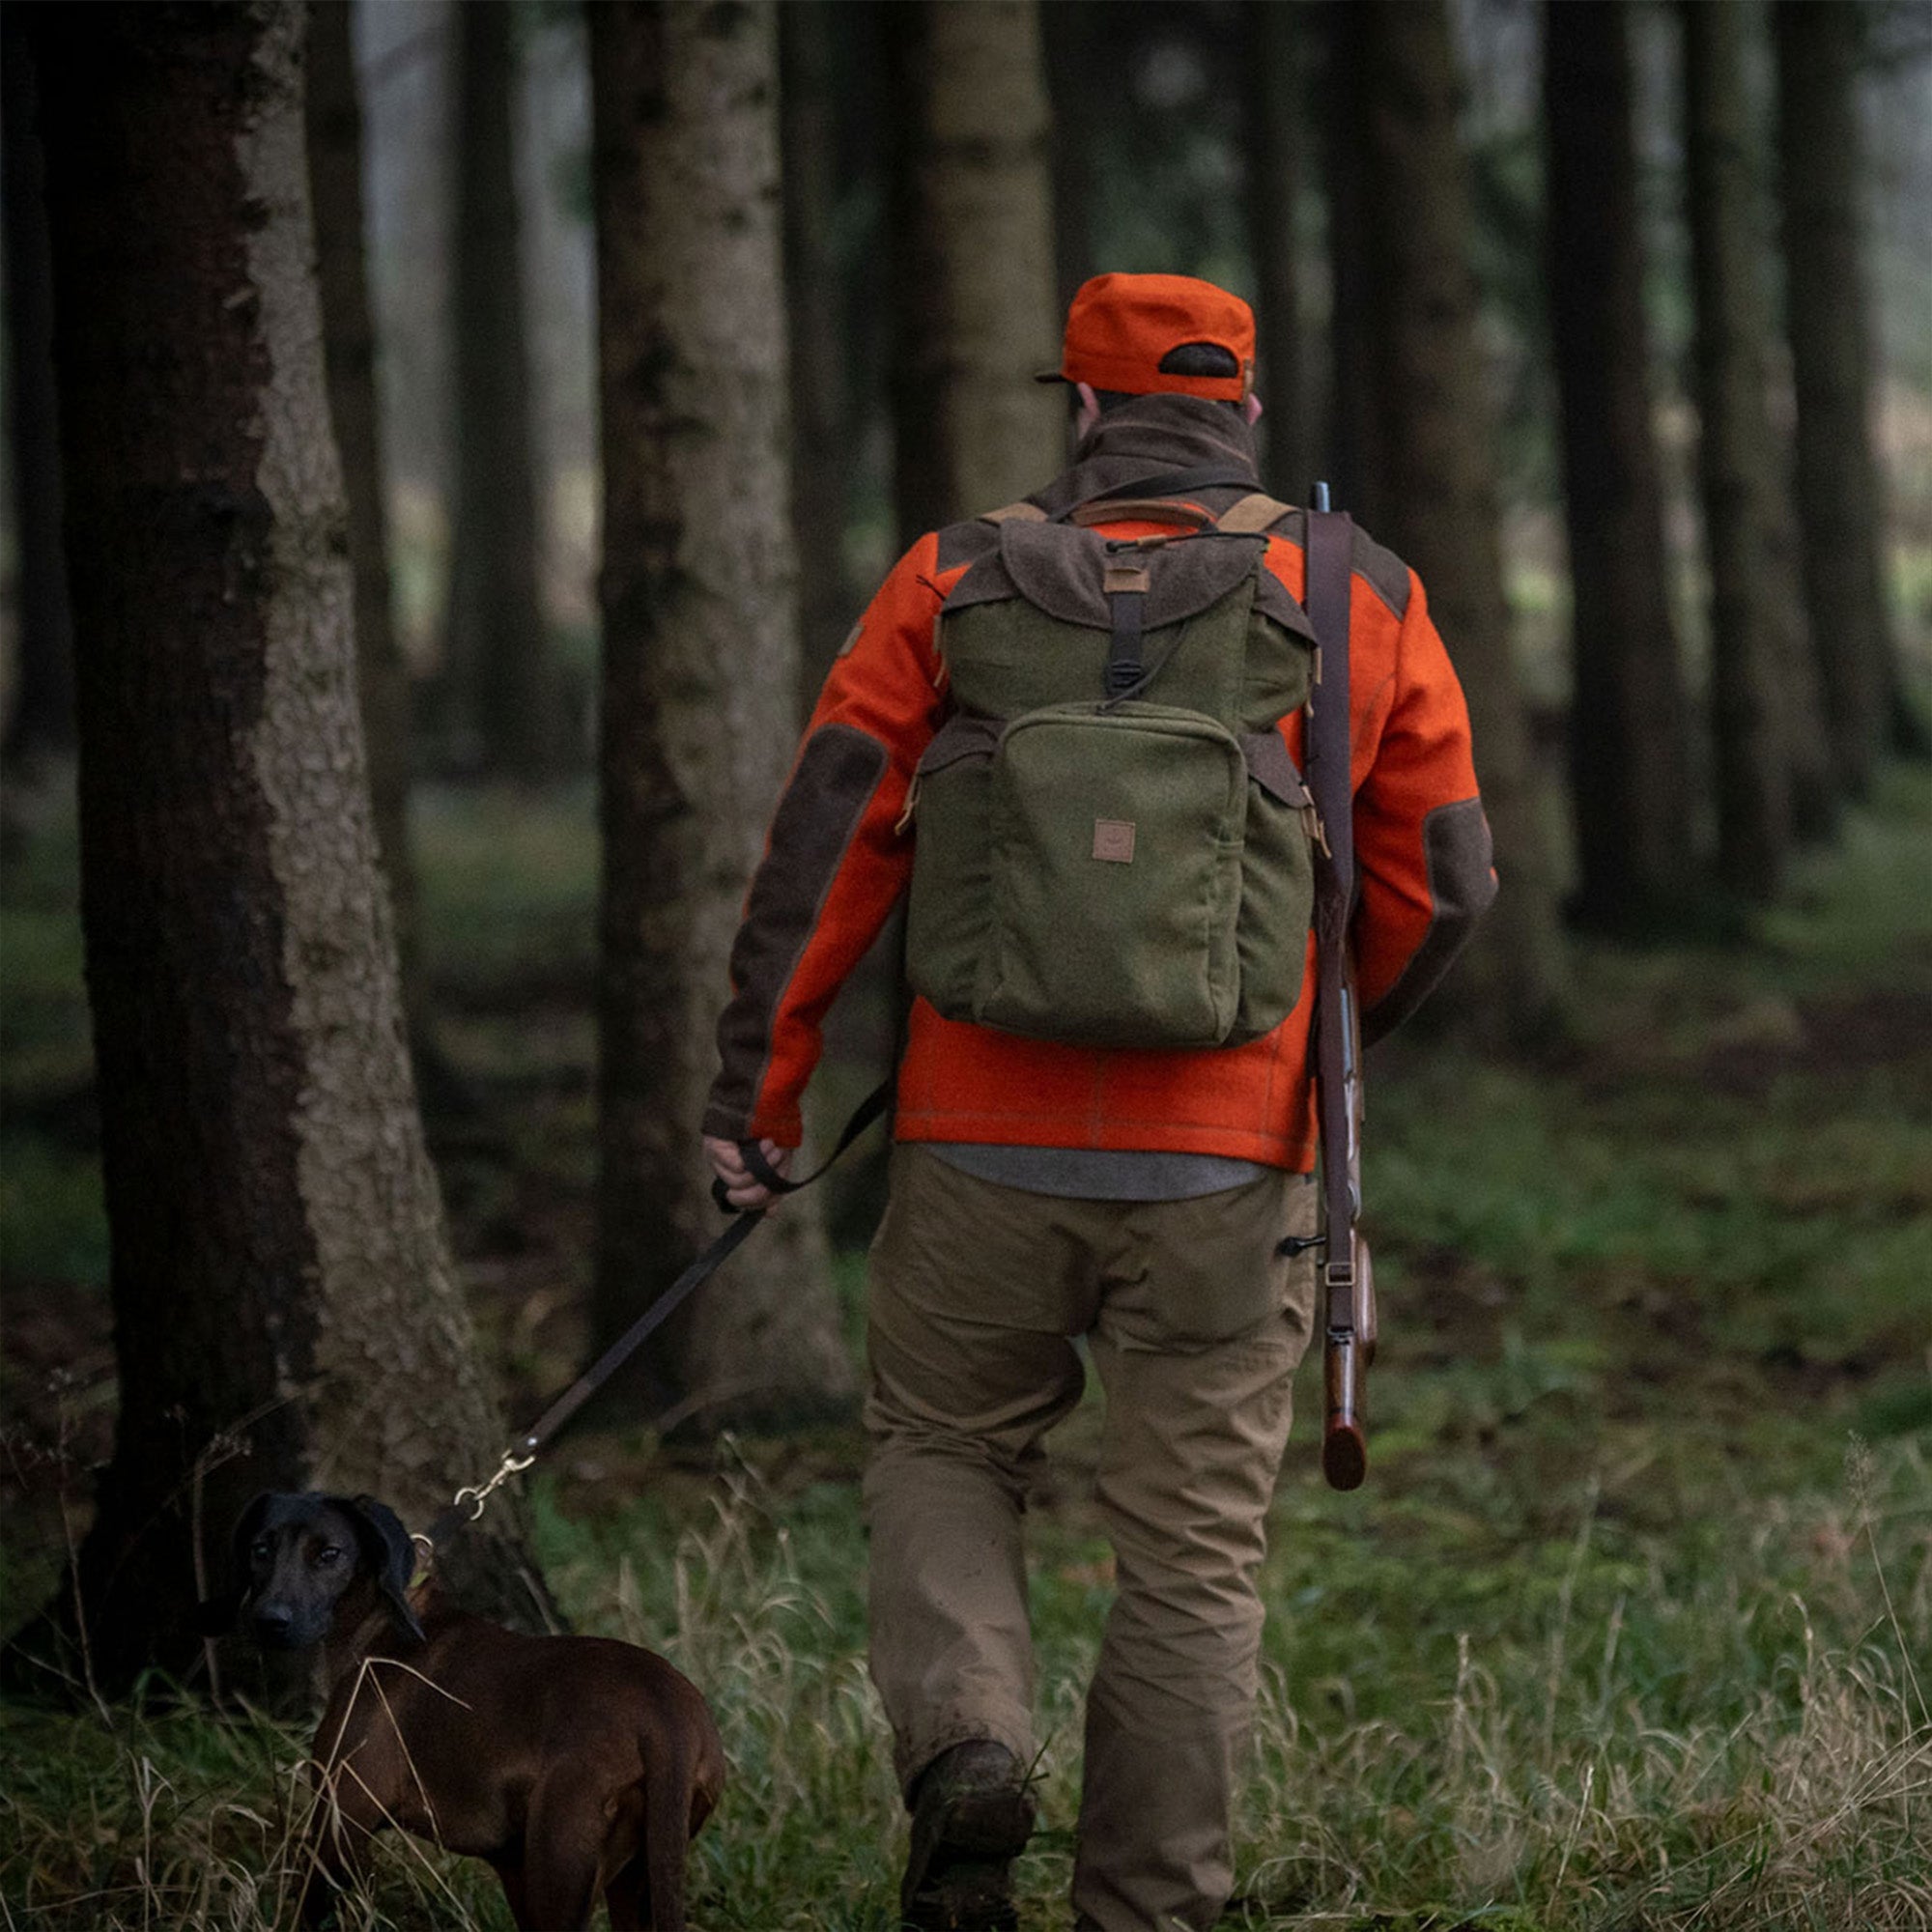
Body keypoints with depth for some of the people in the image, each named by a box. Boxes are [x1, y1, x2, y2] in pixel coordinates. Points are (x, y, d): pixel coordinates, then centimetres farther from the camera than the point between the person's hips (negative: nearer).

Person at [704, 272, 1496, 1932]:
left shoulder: (958, 582, 2)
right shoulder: (1364, 599, 5)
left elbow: (832, 831, -3)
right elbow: (1441, 883, 7)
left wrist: (758, 1083, -1)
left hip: (988, 1146, 0)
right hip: (1230, 1164, 0)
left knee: (943, 1454, 20)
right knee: (1194, 1548, 9)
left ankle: (966, 1743, -4)